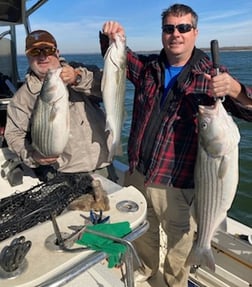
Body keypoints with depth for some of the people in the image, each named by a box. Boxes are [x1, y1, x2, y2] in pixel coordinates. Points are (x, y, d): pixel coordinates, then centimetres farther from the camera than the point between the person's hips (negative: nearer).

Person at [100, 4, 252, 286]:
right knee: (141, 231, 26)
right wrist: (111, 37, -7)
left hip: (177, 184, -4)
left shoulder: (211, 76, -9)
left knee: (178, 242, 16)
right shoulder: (147, 67, 3)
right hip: (137, 174, 5)